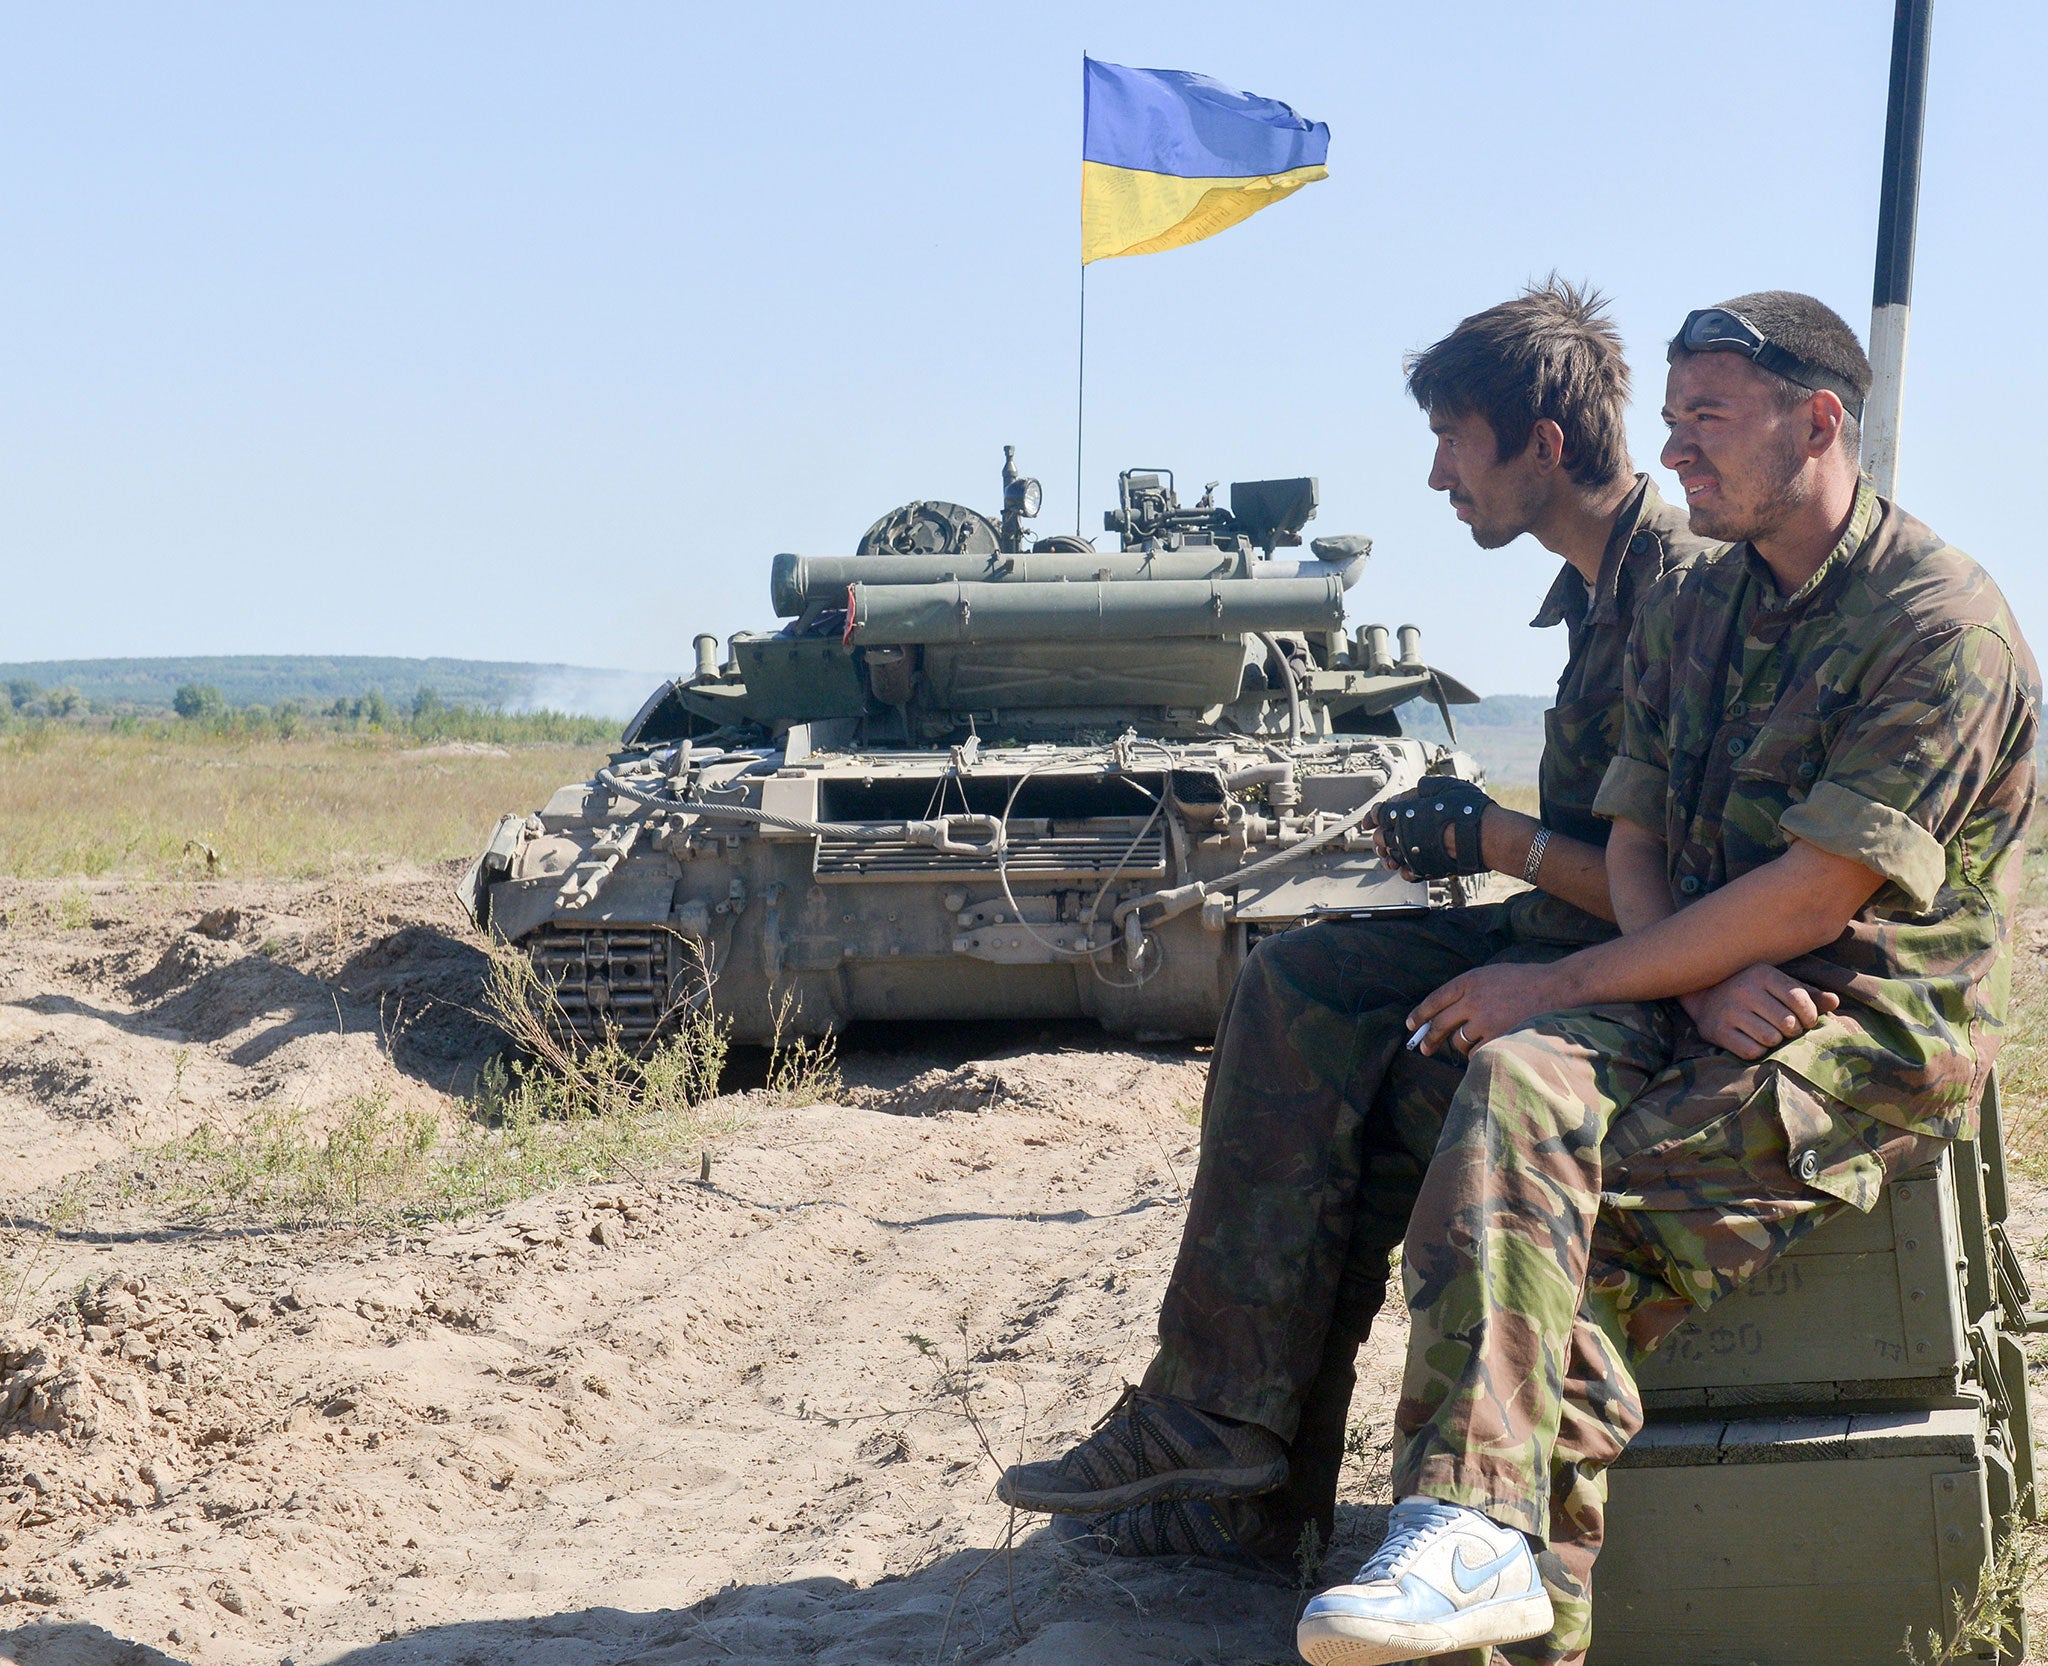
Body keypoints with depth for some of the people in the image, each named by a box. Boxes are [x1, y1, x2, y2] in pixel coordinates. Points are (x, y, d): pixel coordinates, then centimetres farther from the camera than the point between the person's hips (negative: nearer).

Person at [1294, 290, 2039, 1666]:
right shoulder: (1689, 612, 16)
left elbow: (1815, 898, -16)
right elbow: (1635, 844, 11)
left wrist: (1565, 982, -13)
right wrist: (1709, 987, -12)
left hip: (1877, 1033, -5)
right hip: (1698, 1004, 6)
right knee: (1520, 1082, -27)